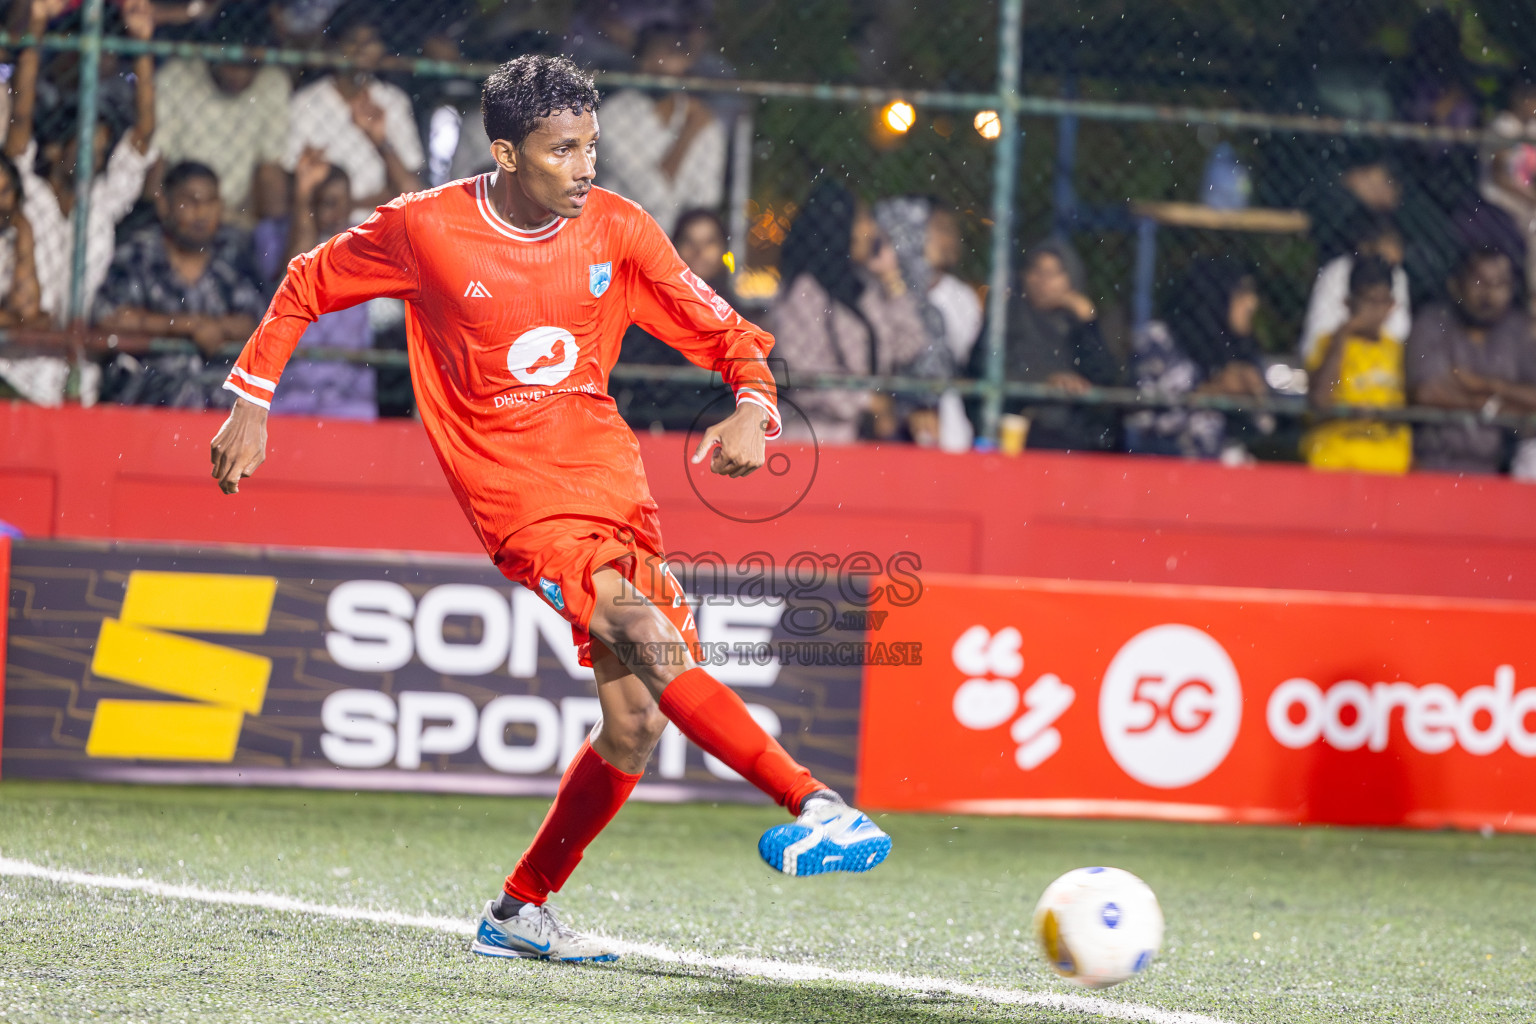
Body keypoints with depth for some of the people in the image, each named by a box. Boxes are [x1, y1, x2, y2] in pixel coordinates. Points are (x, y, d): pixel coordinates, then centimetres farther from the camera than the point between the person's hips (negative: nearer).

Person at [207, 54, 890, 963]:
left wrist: (753, 411, -18)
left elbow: (726, 335, 3)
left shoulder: (617, 231, 0)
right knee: (651, 646, -27)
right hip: (518, 501, -5)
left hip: (613, 480, 5)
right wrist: (251, 406, 5)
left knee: (635, 726, 2)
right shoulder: (426, 230, -7)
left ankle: (521, 912, 18)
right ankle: (814, 804, -29)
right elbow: (307, 287, 9)